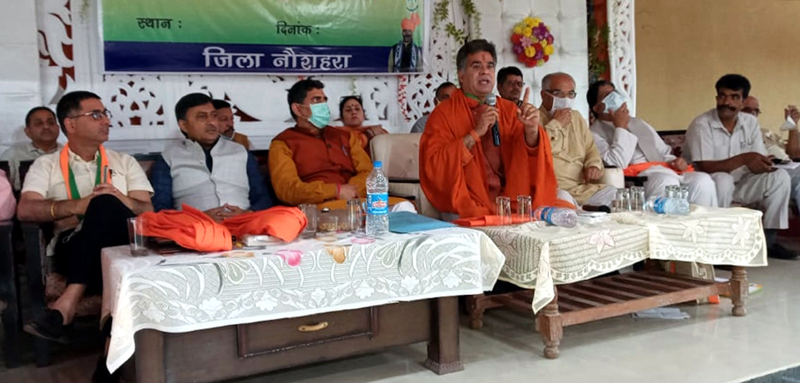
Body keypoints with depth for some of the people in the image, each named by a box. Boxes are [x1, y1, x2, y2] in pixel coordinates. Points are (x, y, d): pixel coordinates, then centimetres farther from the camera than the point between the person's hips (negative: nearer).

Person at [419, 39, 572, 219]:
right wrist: (475, 133, -18)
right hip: (470, 205, -4)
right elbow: (432, 167, -11)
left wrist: (531, 130, -18)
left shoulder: (509, 110, 11)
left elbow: (529, 157, 3)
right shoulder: (444, 113, 0)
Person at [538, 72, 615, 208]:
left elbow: (591, 149, 27)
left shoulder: (577, 117, 25)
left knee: (613, 194, -16)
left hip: (582, 189, 7)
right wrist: (555, 125, -10)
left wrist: (594, 165, 4)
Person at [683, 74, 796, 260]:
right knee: (723, 180, -37)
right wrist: (743, 159, -32)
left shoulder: (750, 122, 0)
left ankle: (768, 240, -2)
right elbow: (704, 168, -26)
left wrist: (763, 165, -25)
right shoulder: (701, 125, -18)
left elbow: (760, 160, 0)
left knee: (780, 177, -11)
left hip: (739, 184, 6)